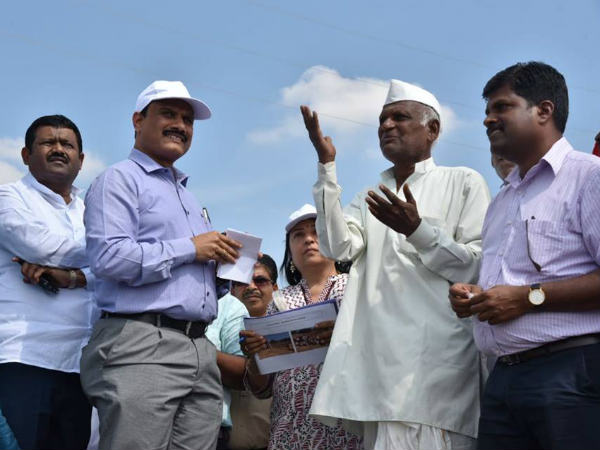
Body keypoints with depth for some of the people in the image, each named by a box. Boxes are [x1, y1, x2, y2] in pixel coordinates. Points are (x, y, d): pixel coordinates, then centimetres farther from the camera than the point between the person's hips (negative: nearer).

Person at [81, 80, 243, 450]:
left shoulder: (190, 198, 28)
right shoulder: (120, 180, 2)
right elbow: (108, 257, -15)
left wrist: (225, 261, 10)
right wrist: (189, 249, -9)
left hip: (201, 350, 8)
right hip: (142, 346, -8)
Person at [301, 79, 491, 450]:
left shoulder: (464, 182, 8)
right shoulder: (371, 198, 22)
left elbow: (479, 267, -1)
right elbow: (338, 247, 2)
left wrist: (417, 230, -13)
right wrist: (327, 166, 1)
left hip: (437, 358, -4)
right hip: (377, 360, 4)